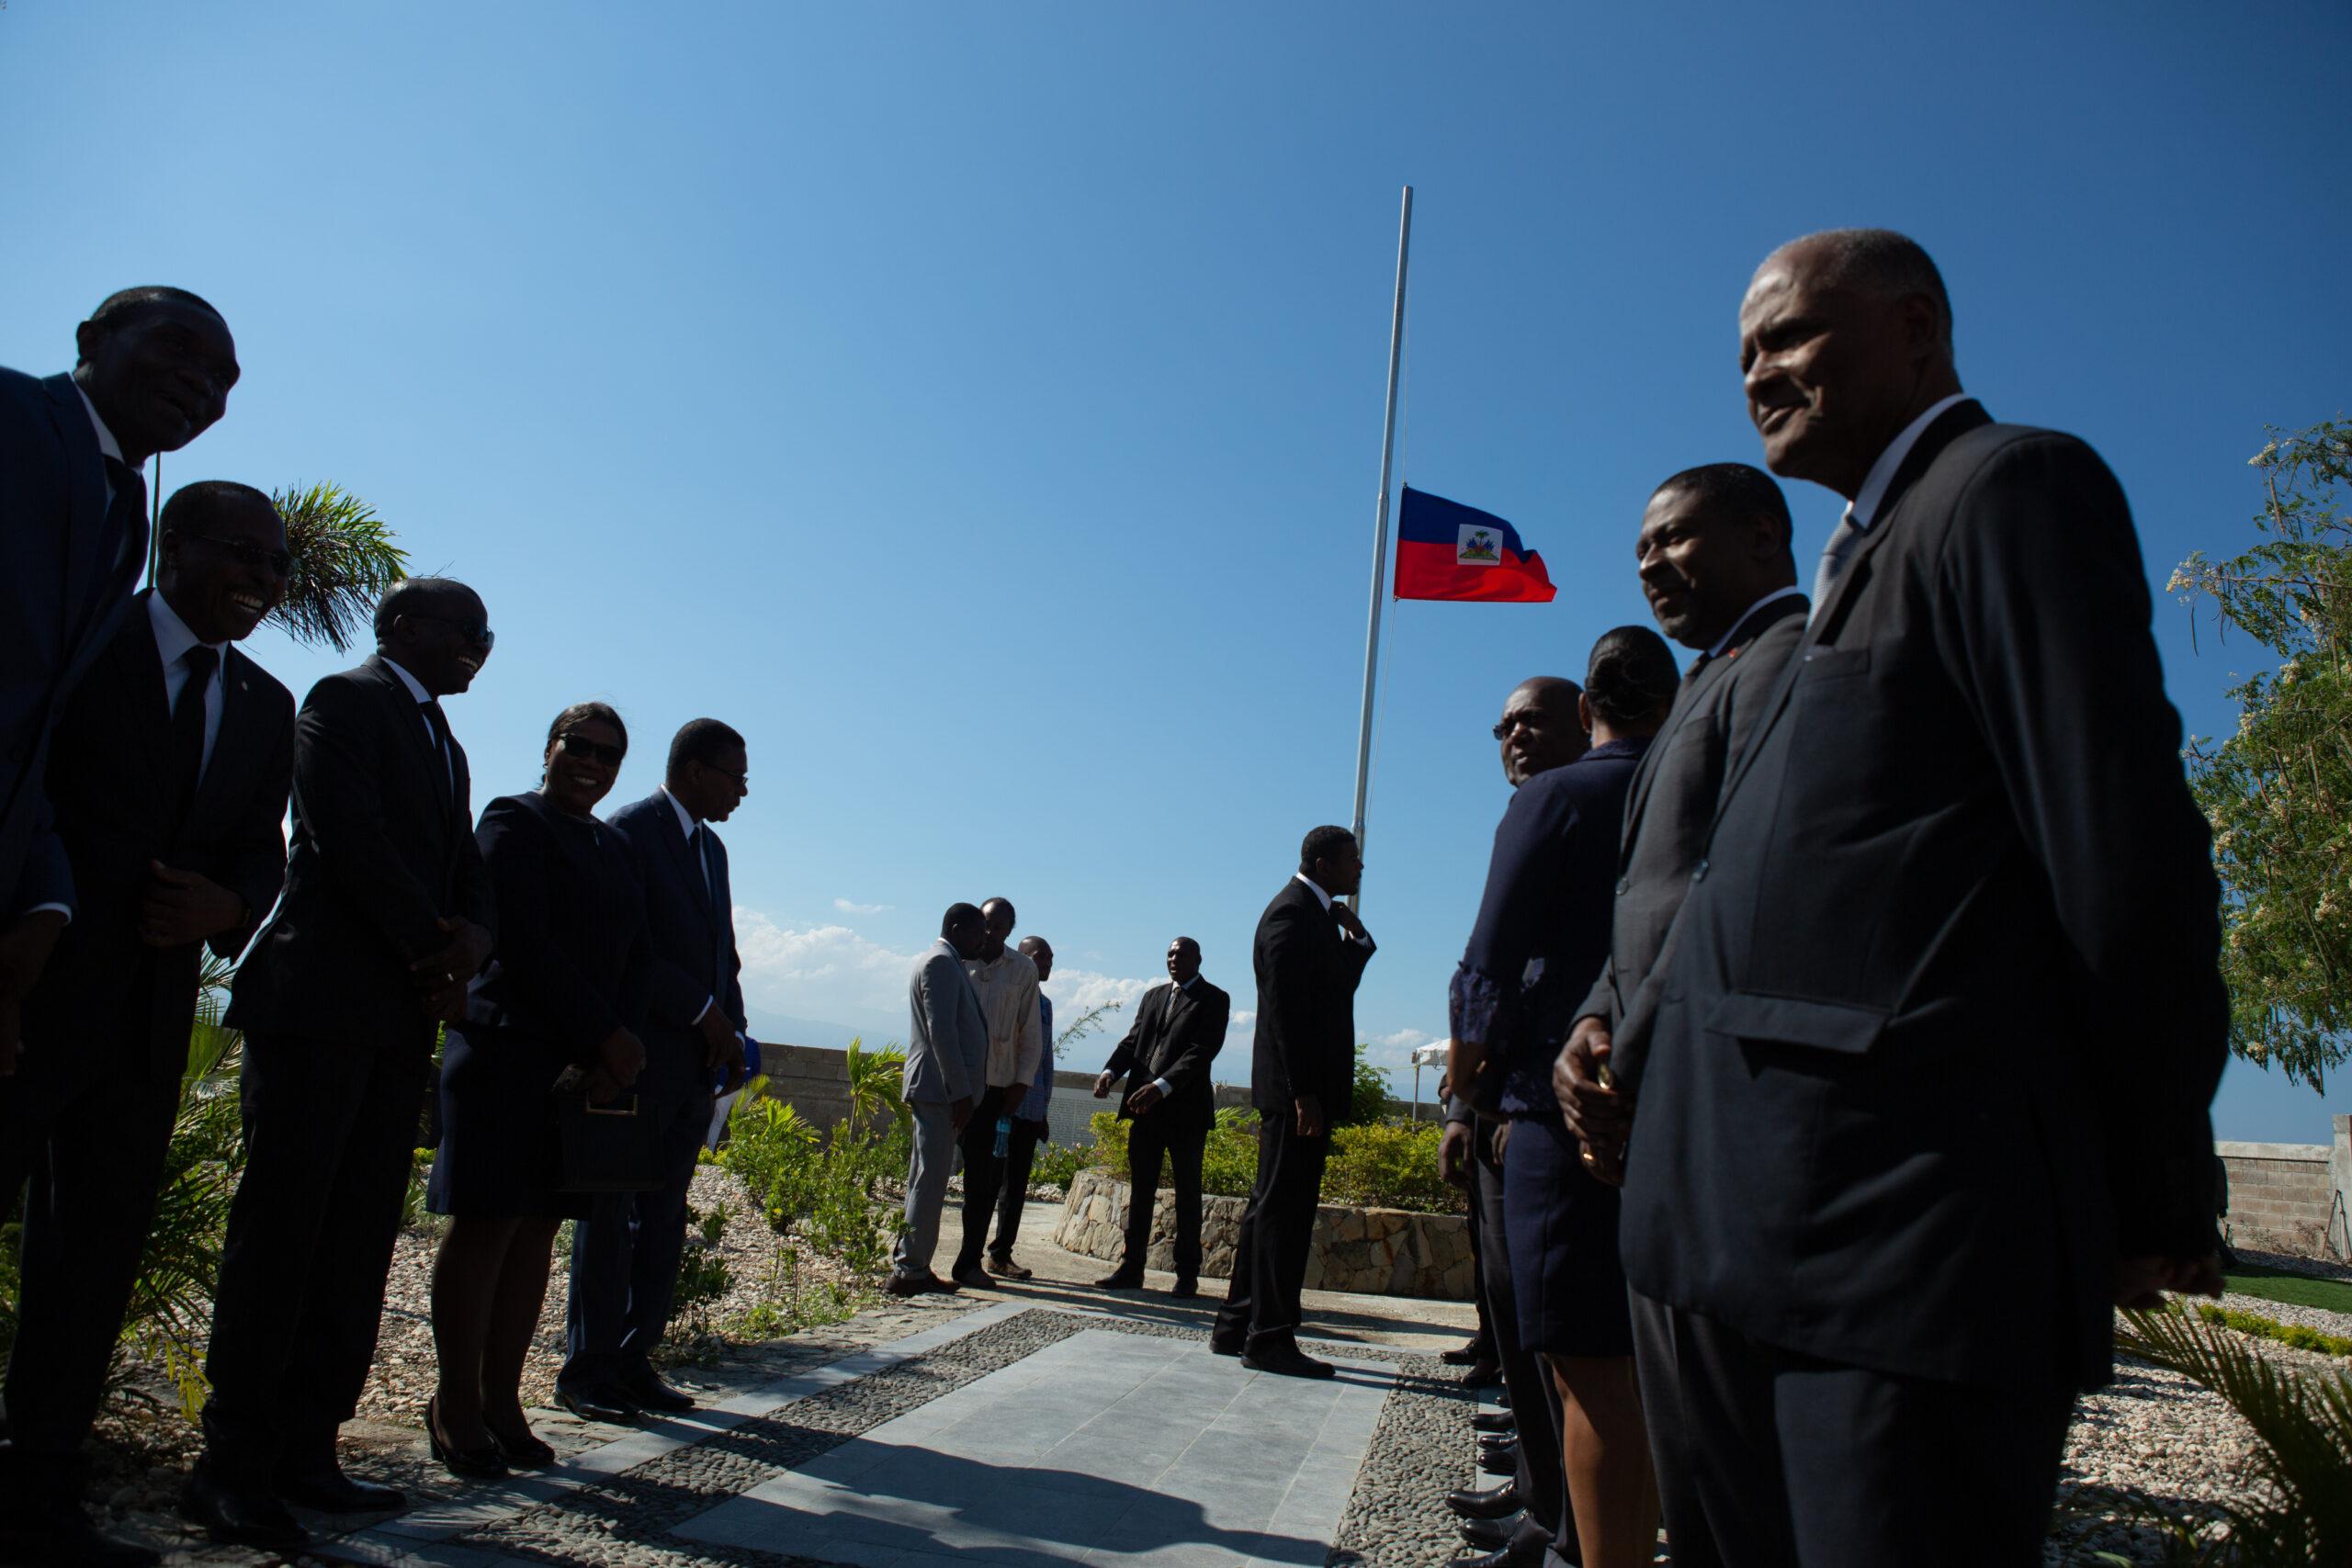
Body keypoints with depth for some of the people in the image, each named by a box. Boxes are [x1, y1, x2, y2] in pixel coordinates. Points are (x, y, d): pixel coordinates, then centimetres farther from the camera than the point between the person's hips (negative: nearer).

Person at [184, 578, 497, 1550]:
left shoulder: (443, 745, 24)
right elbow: (349, 836, -13)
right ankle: (233, 1465, 1)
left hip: (400, 1015, 8)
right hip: (319, 998, -8)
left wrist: (474, 929, -5)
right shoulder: (345, 702, -1)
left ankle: (303, 1452, 10)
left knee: (357, 1241, 5)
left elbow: (463, 865, 17)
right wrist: (434, 952, -11)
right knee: (282, 1224, -6)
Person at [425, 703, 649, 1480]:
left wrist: (616, 1054, -4)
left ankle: (500, 1398, 15)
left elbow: (631, 959, 12)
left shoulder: (615, 848, 18)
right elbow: (525, 945, -12)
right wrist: (607, 1036, -14)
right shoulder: (512, 821, -2)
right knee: (487, 1224, -1)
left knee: (539, 1228, 7)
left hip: (593, 1065, 6)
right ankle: (457, 1406, 9)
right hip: (508, 1055, -6)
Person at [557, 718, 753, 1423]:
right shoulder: (629, 832, -7)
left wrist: (732, 1032, 7)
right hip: (635, 1058, -8)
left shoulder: (711, 847, 19)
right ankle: (587, 1371, 8)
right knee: (613, 1219, -1)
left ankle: (634, 1360, 15)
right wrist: (703, 1012, -15)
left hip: (694, 1065, 8)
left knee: (664, 1220, 8)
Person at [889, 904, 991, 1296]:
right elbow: (941, 1031, -19)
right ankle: (910, 1271, -7)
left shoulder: (943, 963, 22)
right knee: (929, 1181, -9)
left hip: (934, 1089, 11)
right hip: (940, 1087, -11)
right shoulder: (942, 963, -11)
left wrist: (962, 1089, 20)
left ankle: (910, 1266, 16)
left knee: (926, 1181, 12)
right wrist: (960, 1091, -20)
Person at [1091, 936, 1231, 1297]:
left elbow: (1202, 1051, -13)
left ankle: (1187, 1275, 8)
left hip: (1186, 1108, -5)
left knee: (1187, 1194, 3)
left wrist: (1161, 1086, -24)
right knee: (1140, 1191, 8)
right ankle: (1130, 1269, 13)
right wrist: (1110, 1072, -9)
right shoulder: (1153, 996, 17)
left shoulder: (1214, 1000, -2)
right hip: (1145, 1107, 5)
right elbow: (1133, 1041, 12)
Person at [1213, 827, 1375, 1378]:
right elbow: (1285, 1007, -20)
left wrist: (1356, 938, 9)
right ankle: (1269, 1338, 0)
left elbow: (1336, 987, 21)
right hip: (1297, 1089, -10)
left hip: (1304, 1089, 10)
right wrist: (1304, 1093, -22)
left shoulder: (1315, 913, 19)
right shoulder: (1293, 913, -13)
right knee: (1283, 1210, -6)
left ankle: (1236, 1327, 21)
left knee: (1272, 1208, 13)